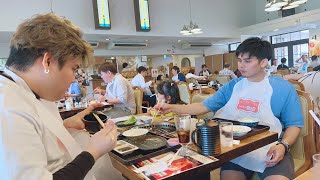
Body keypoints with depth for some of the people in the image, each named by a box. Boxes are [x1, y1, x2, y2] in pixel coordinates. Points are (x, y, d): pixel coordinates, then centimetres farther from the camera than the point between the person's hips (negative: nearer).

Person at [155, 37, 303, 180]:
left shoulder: (283, 88, 1)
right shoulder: (233, 86, 8)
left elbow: (293, 124, 4)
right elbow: (205, 106, 6)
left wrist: (283, 145, -17)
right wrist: (172, 108, -3)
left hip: (270, 149, -1)